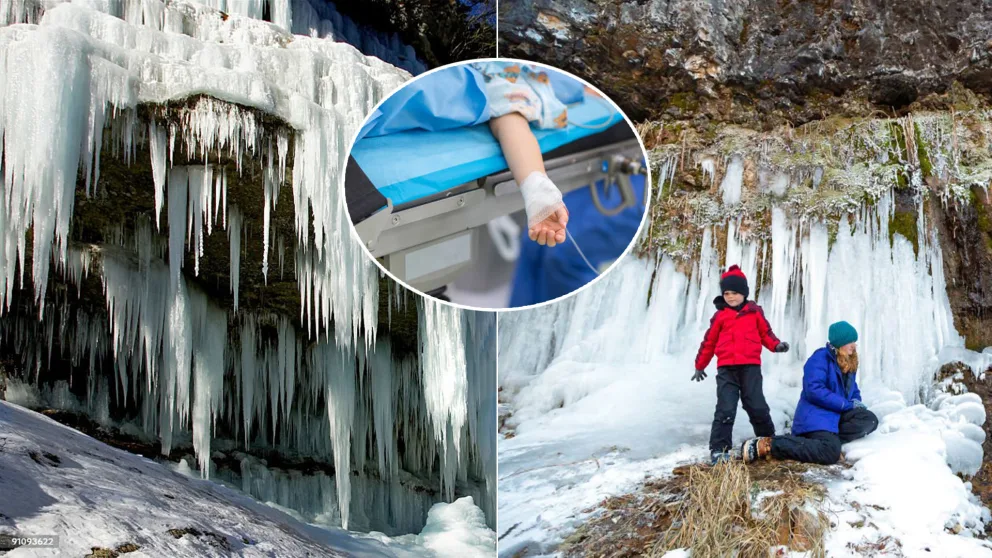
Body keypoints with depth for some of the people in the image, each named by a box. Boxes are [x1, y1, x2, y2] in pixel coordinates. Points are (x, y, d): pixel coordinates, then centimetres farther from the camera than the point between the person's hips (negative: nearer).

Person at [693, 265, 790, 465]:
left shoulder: (755, 312, 8)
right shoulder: (720, 316, 7)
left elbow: (765, 333, 14)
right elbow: (709, 342, 15)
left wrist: (776, 345, -7)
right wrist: (700, 366, 22)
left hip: (750, 367, 0)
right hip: (726, 368, 0)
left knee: (757, 407, 0)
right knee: (725, 409, -6)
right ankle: (719, 449, -5)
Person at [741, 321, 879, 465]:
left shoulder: (849, 364, 17)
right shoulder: (820, 358, -10)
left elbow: (853, 391, 28)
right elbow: (814, 391, -20)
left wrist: (856, 402, 2)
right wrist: (848, 404, -16)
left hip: (836, 415, 9)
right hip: (816, 417, -8)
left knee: (869, 419, -14)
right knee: (830, 452, -33)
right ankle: (767, 444, -28)